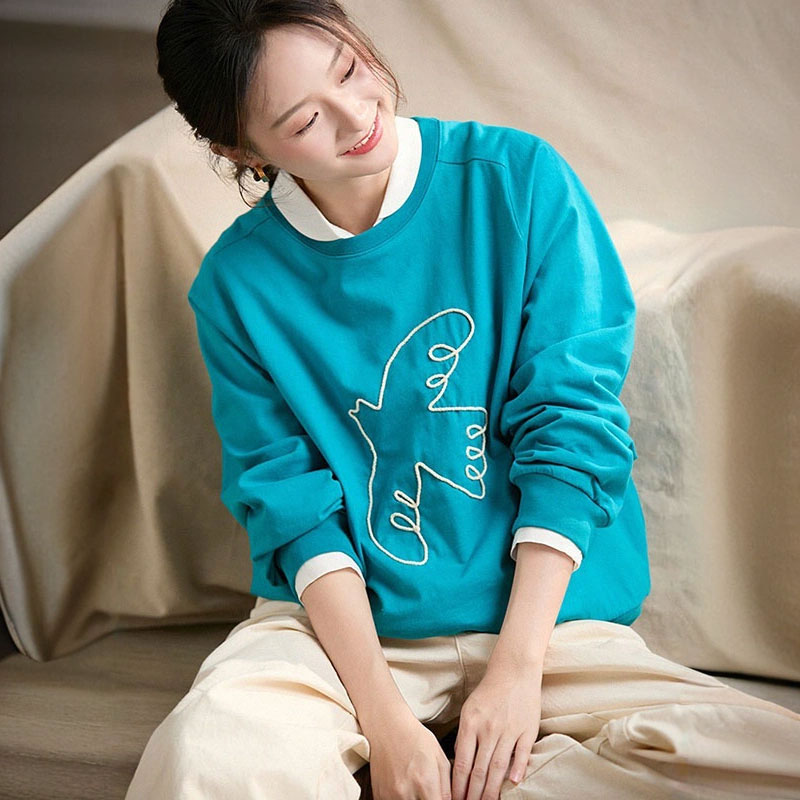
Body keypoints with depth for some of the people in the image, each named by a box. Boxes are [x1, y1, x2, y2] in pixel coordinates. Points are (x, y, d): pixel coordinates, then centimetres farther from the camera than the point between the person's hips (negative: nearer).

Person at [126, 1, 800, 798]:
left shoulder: (519, 179, -5)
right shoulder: (237, 282, -3)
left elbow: (572, 425, -7)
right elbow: (289, 499, -3)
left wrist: (517, 669, -14)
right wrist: (382, 716, -16)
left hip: (542, 611, 2)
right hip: (341, 619, -1)